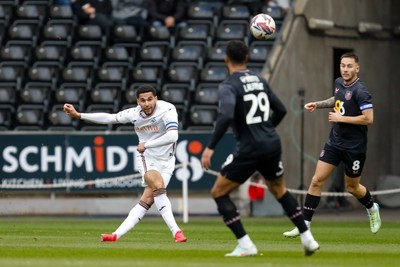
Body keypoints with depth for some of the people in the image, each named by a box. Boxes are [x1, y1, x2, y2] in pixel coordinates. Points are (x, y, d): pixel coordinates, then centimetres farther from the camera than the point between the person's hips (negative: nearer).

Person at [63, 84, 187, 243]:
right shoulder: (134, 114, -8)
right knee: (158, 185, -26)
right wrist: (78, 115, 4)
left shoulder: (167, 110, -20)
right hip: (146, 158, 1)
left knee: (147, 200, -13)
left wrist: (146, 144, -26)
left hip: (166, 161, -1)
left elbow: (172, 136, -32)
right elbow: (109, 118, 4)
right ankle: (176, 231, -26)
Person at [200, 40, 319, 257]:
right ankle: (307, 239, 26)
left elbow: (226, 117, -26)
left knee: (218, 192, 5)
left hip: (249, 149, -7)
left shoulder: (228, 86, -10)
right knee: (279, 189, 29)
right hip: (272, 145, 7)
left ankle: (245, 245, -3)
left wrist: (210, 147, -23)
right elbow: (280, 110, 18)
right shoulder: (260, 81, 11)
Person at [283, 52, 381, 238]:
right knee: (317, 181, -3)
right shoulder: (339, 83, 4)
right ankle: (304, 224, -1)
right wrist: (318, 104, 12)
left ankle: (372, 208, 42)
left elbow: (369, 118, -25)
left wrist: (340, 118, -20)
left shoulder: (360, 91, -19)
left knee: (352, 187, 10)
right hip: (335, 142, 6)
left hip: (354, 146, -6)